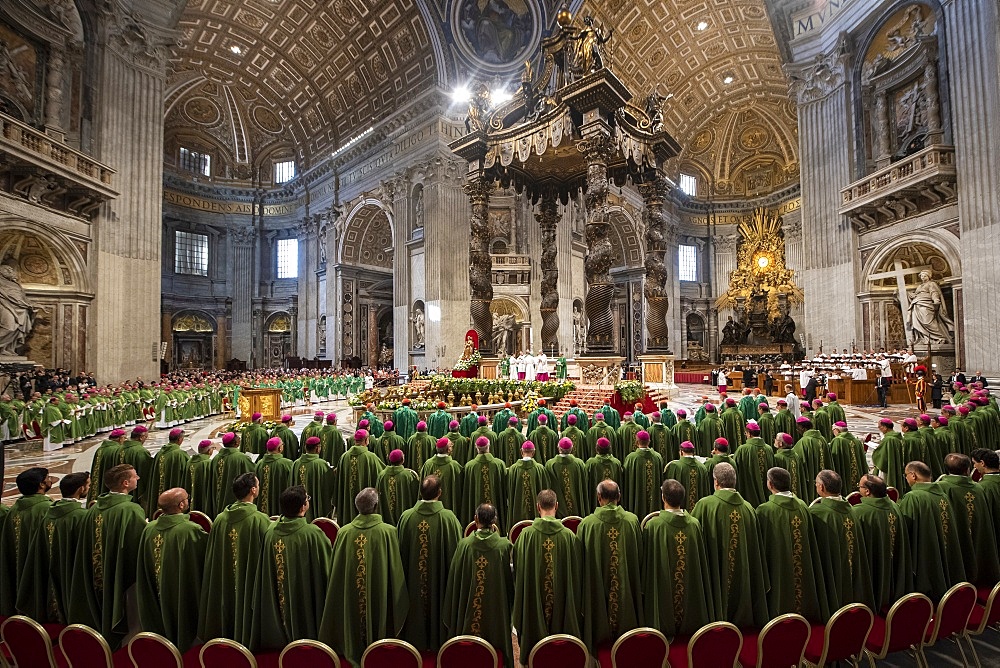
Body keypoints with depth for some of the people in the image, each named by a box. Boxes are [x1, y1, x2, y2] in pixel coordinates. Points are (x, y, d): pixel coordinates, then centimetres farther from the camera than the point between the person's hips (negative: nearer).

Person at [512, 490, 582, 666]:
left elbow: (518, 569, -7)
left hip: (533, 599, -1)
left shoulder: (526, 534, -16)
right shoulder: (569, 535, -13)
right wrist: (576, 603, 10)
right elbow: (577, 572, -4)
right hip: (562, 599, 1)